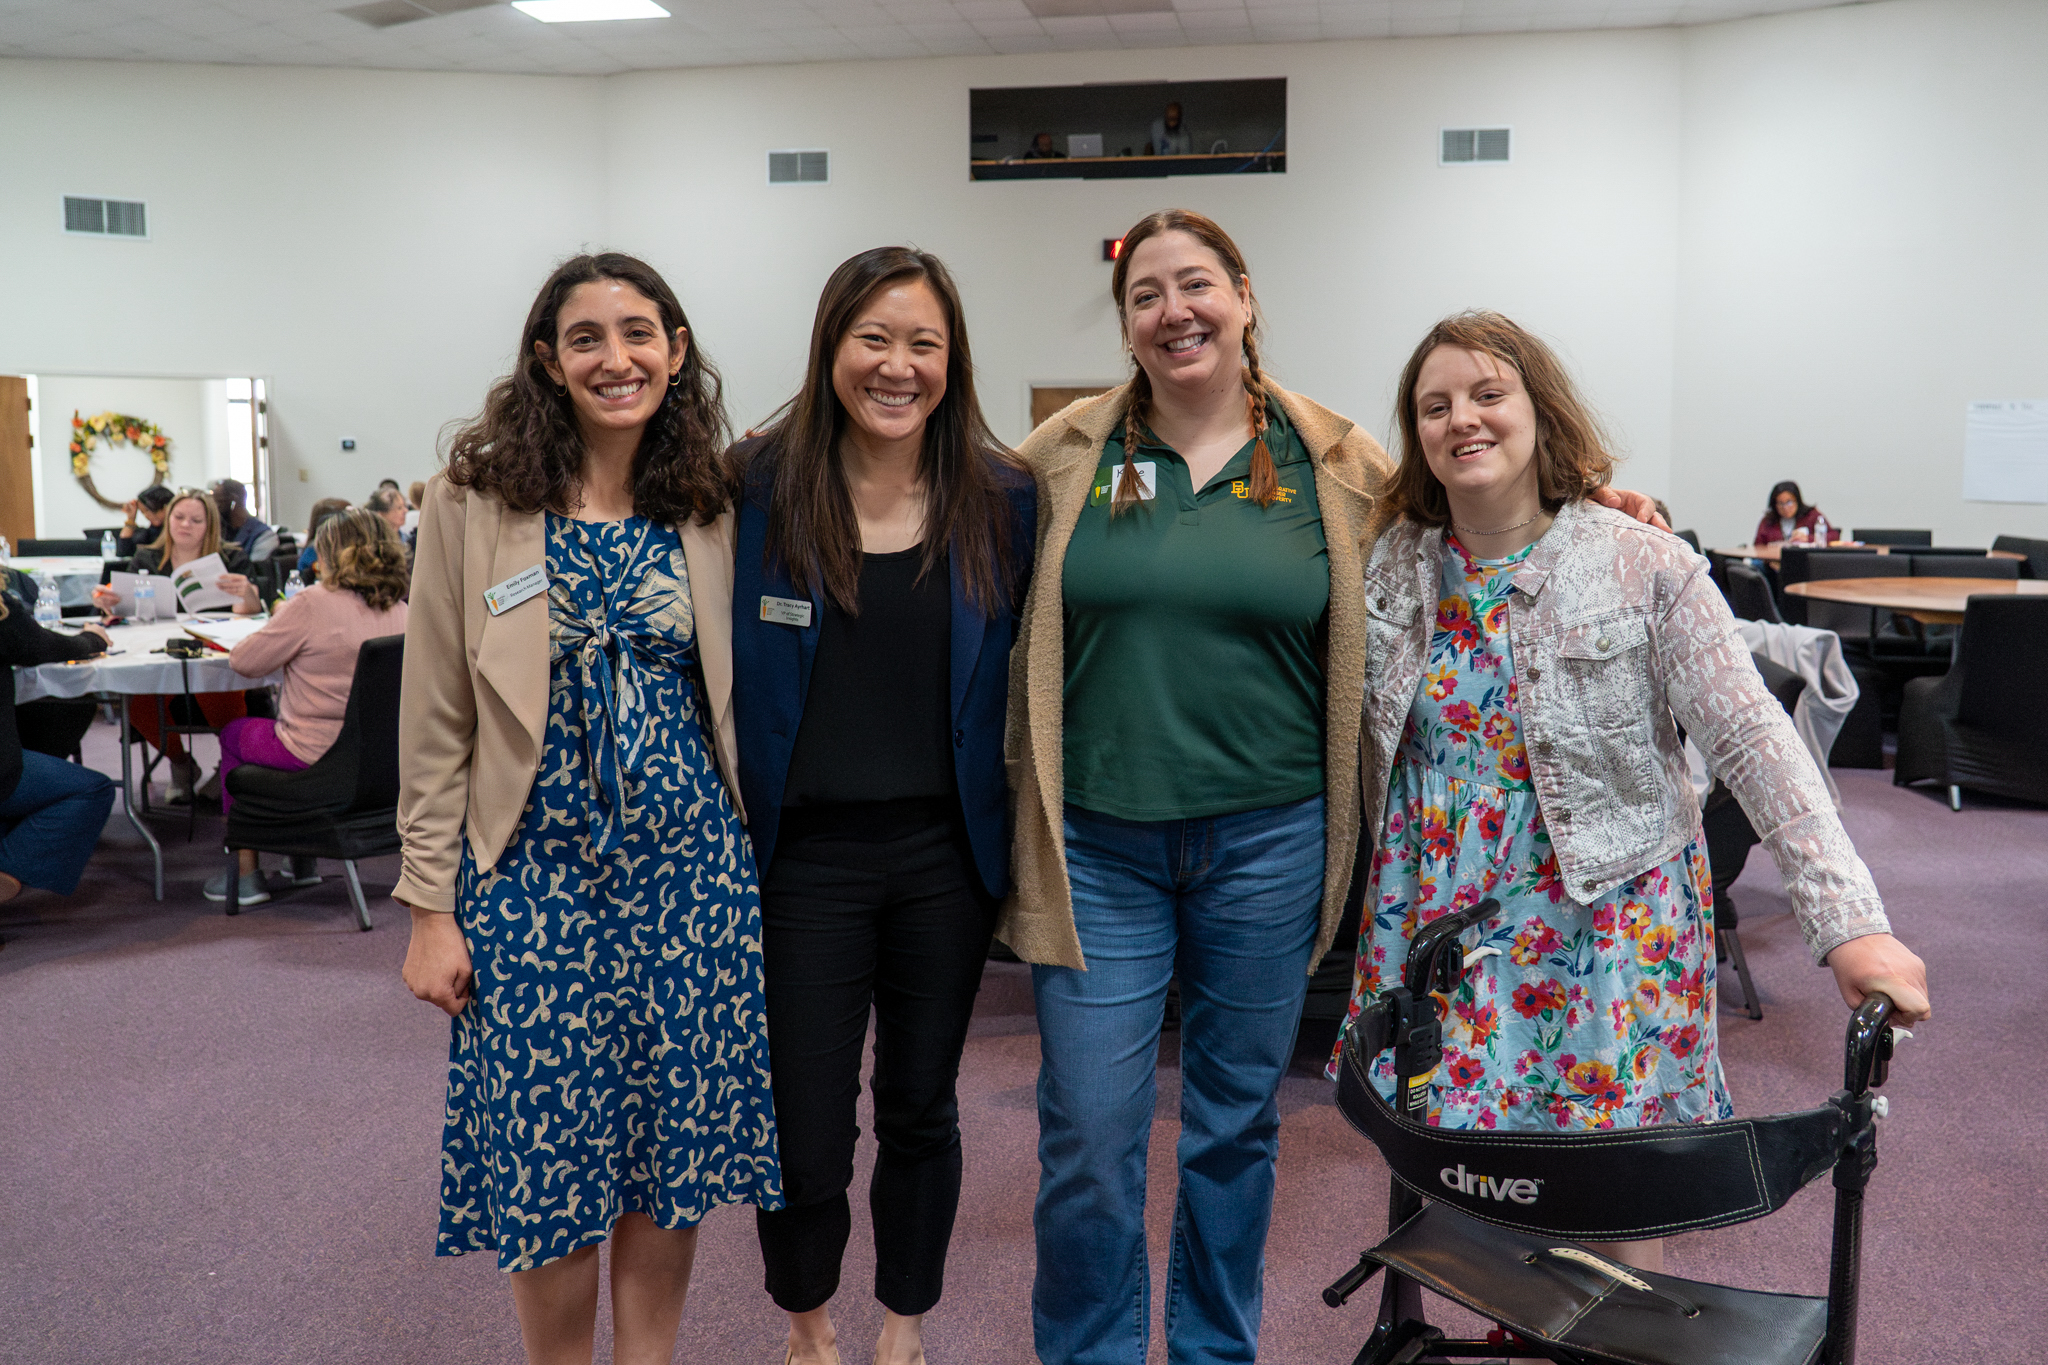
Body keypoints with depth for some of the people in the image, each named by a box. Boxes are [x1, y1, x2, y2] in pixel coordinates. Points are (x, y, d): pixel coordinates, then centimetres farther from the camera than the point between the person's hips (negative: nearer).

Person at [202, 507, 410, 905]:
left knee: (234, 734, 24)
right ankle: (301, 862, 36)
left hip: (317, 755, -6)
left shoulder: (312, 605, -18)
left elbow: (244, 662, -8)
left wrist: (279, 621, 9)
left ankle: (245, 875, 26)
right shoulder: (400, 610, -1)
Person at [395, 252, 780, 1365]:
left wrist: (749, 861, 10)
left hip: (690, 859, 3)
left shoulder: (709, 507, 5)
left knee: (671, 1145, 10)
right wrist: (431, 906, -5)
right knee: (550, 1158, 5)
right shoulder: (474, 499, -4)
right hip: (536, 865, -2)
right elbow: (436, 721, -3)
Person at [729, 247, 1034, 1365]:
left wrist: (1013, 834, 2)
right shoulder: (757, 487, -5)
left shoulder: (1000, 502, 0)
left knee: (920, 1108, 16)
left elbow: (1025, 678, 7)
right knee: (804, 1134, 5)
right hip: (804, 856, -1)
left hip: (946, 853, 2)